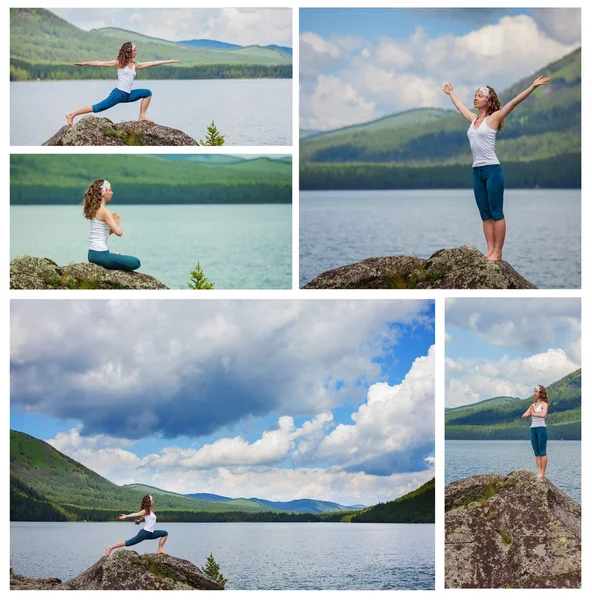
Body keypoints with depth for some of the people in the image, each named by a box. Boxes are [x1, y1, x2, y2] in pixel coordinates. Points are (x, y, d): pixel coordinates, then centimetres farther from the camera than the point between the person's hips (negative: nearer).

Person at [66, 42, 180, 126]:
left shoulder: (135, 65, 15)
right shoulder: (119, 63, -1)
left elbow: (152, 63, 17)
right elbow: (102, 63, -7)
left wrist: (169, 61, 19)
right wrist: (85, 63, -15)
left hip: (128, 95, 7)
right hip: (118, 93, -7)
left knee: (147, 93, 6)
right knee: (98, 108, -14)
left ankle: (142, 116, 7)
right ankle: (71, 115, -12)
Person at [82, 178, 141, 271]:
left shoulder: (94, 210, 13)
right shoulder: (104, 211, -15)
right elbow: (119, 232, -19)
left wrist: (114, 223, 4)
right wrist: (117, 223, 2)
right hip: (100, 255, -10)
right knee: (136, 263, -10)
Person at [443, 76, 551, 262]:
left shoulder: (493, 118, -3)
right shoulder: (473, 119, 14)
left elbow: (514, 102, -12)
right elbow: (460, 105, 33)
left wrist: (533, 87, -19)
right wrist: (450, 93, 48)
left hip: (492, 170, -7)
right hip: (477, 171, 7)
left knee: (496, 213, -4)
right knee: (485, 215, 7)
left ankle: (497, 253, -4)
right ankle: (490, 250, 9)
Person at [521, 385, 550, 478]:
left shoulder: (544, 404, -2)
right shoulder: (532, 405, 17)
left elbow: (543, 415, -20)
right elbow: (523, 416, 14)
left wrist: (533, 413, -6)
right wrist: (529, 413, -5)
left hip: (541, 429, -7)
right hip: (533, 429, 7)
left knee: (542, 452, -6)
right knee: (537, 453, 5)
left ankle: (542, 473, -7)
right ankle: (539, 472, 5)